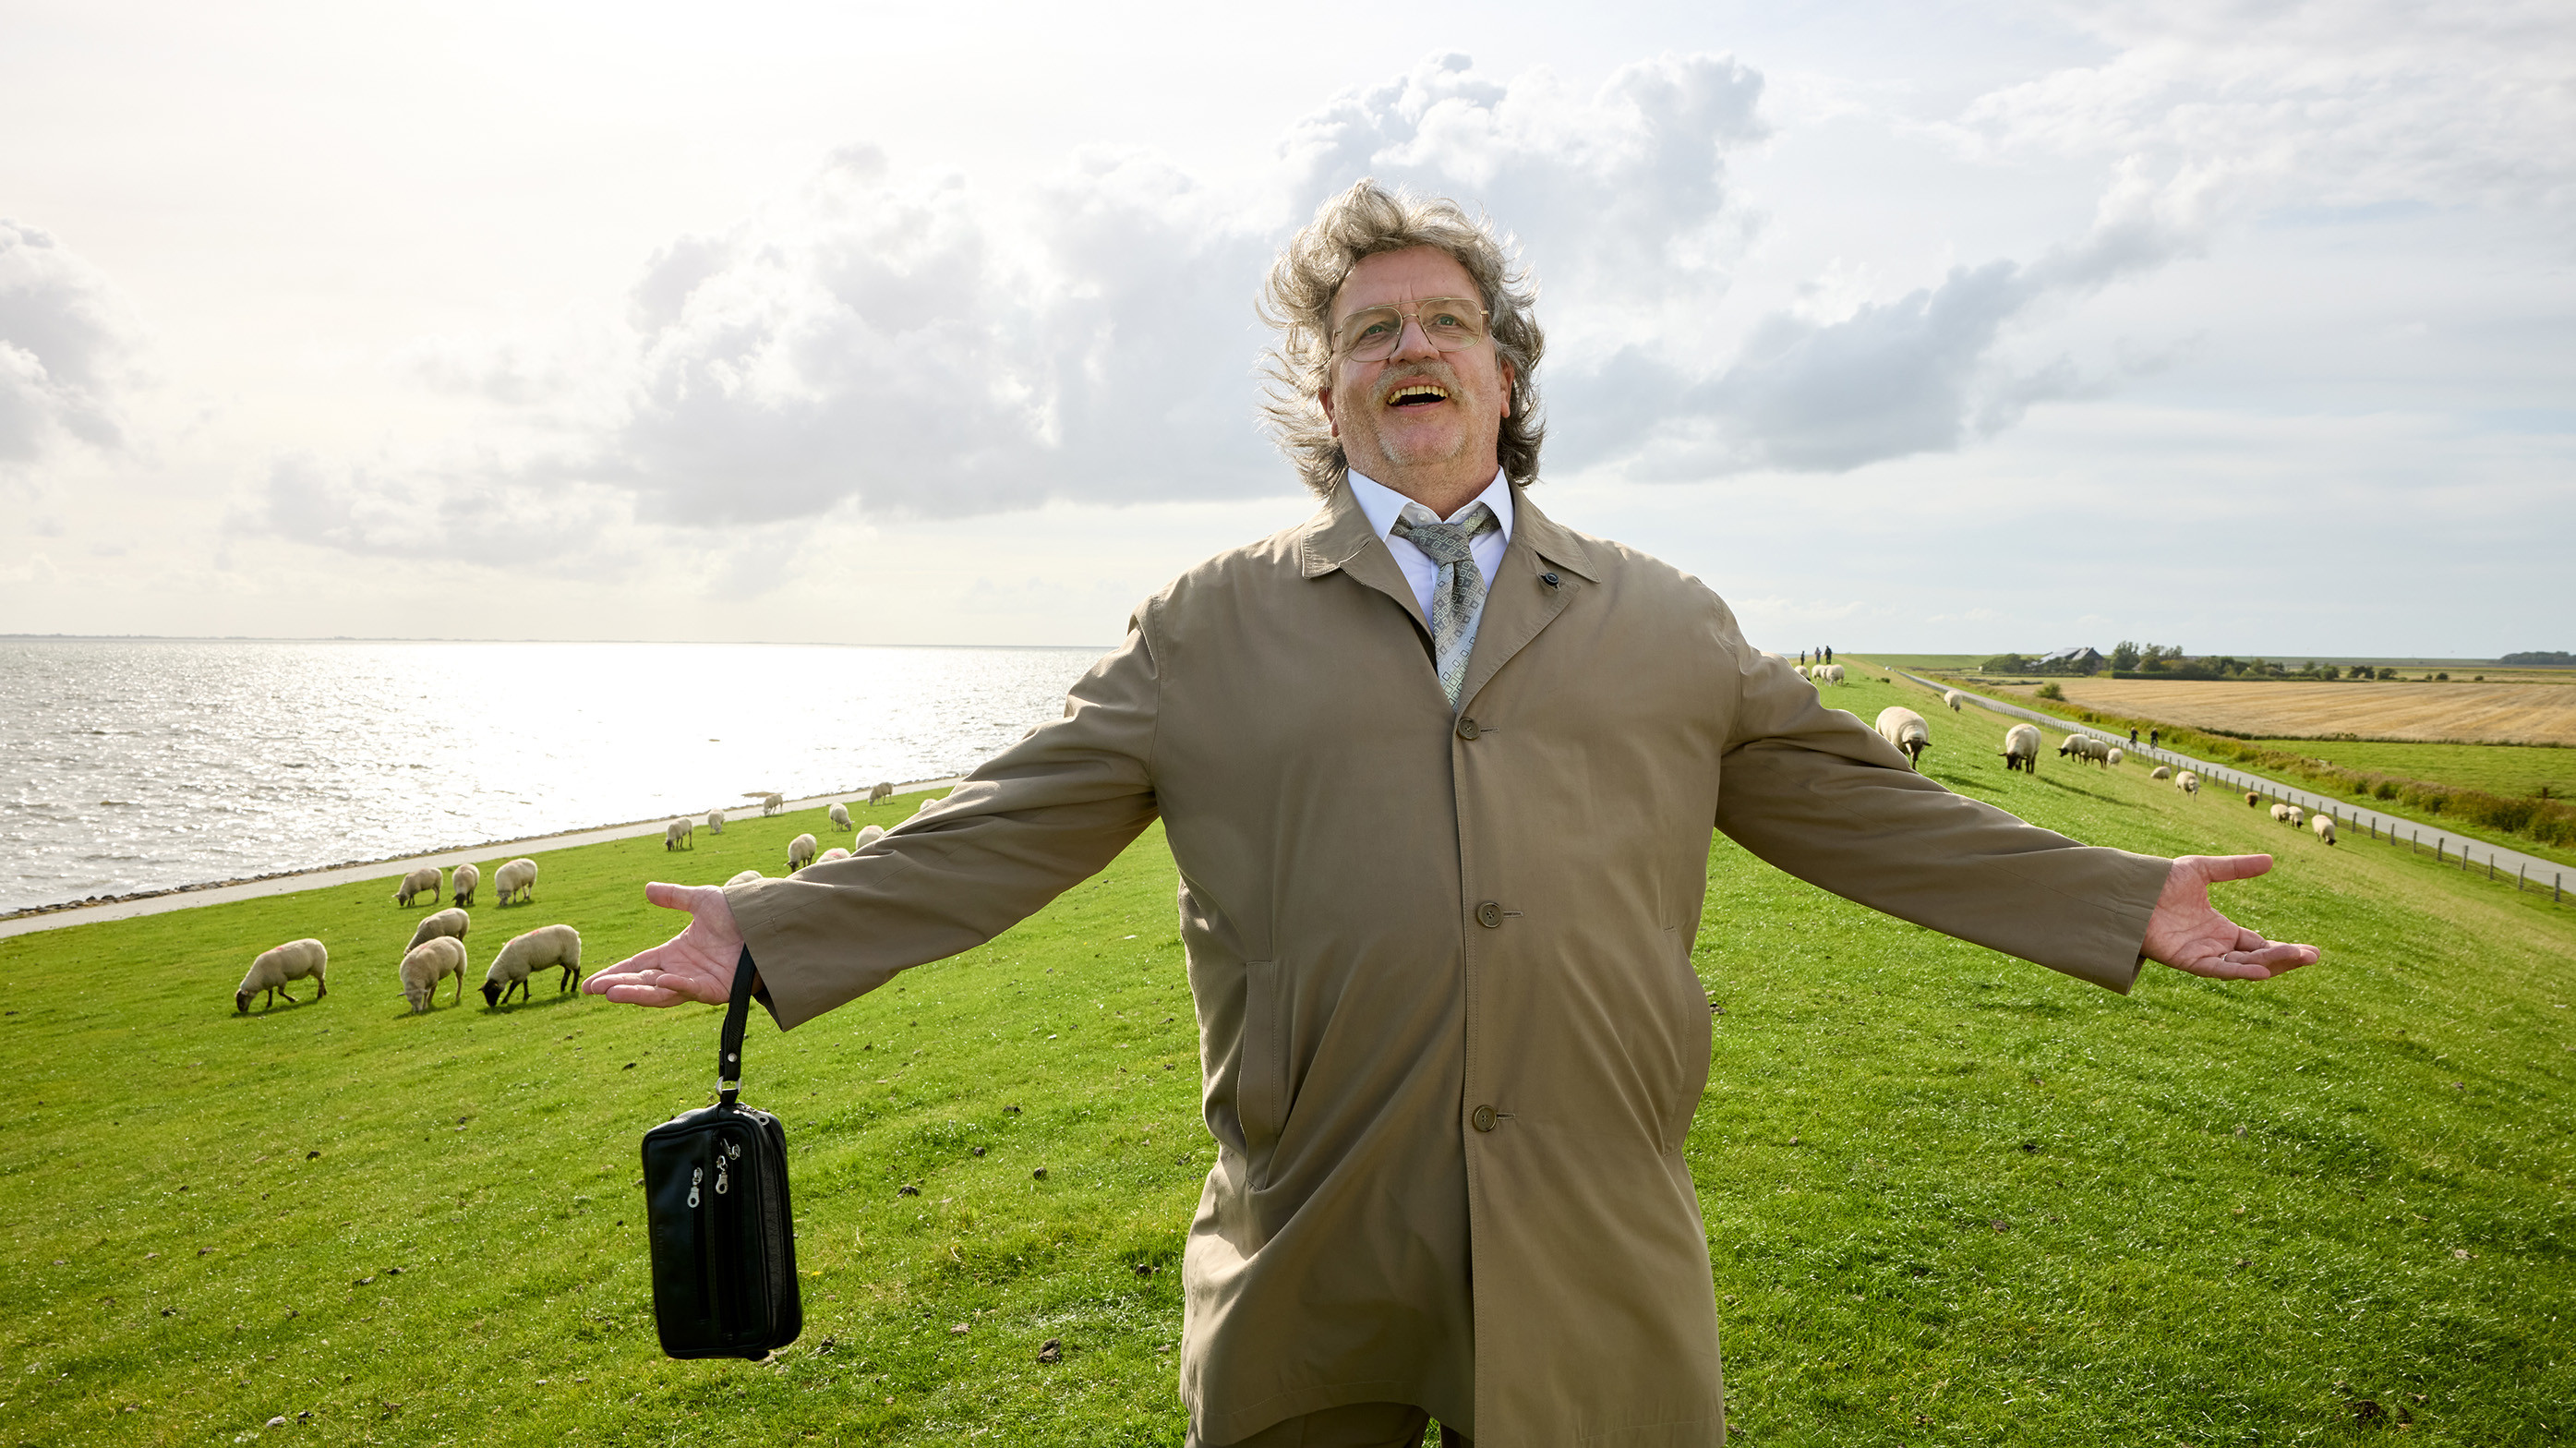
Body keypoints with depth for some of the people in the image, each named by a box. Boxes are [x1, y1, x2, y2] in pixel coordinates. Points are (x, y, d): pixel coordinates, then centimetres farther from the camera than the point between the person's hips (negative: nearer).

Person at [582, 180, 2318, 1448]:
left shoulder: (1667, 624, 10)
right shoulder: (1217, 625, 5)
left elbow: (1863, 807, 13)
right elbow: (1014, 824, 4)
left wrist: (2121, 901, 11)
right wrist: (779, 932, 0)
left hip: (1600, 1275, 2)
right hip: (1310, 1272, -1)